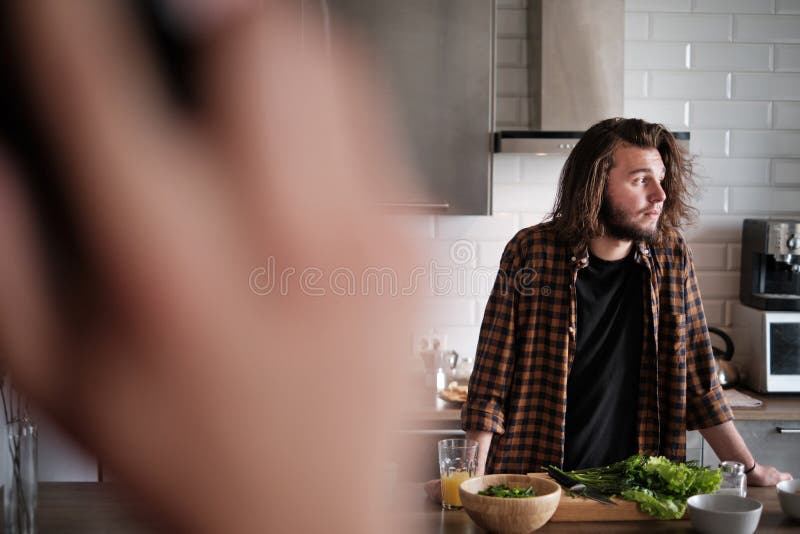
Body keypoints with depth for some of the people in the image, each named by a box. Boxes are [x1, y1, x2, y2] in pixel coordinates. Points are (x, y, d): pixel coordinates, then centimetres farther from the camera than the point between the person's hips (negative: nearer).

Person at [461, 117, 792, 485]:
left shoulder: (672, 257, 3)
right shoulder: (530, 252, -6)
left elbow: (698, 376, 11)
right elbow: (492, 376, -5)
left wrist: (750, 468, 11)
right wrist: (473, 480, -13)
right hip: (533, 482, -2)